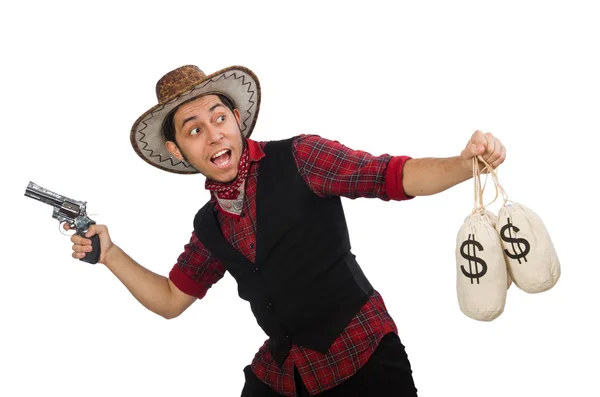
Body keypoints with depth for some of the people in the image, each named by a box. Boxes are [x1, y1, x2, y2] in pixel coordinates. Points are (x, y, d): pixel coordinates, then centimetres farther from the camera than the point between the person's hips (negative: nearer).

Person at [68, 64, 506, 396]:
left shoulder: (298, 158, -10)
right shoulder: (209, 226, 7)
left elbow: (395, 177, -14)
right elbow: (171, 299, 18)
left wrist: (465, 164, -31)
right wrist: (110, 253, 8)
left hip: (362, 356, -5)